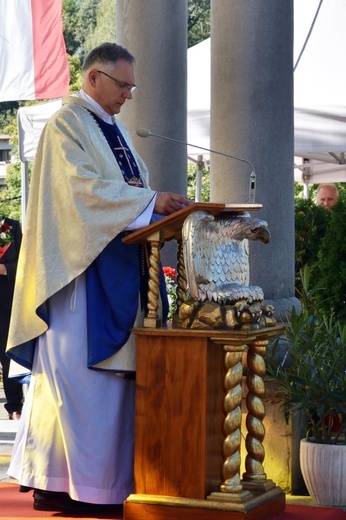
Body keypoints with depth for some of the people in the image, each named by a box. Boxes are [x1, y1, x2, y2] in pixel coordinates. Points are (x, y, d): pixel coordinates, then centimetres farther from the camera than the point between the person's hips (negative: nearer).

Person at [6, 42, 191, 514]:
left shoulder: (113, 129, 20)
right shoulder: (67, 124, -7)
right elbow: (85, 188, -19)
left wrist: (160, 209, -1)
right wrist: (150, 202, -24)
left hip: (115, 273, 9)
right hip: (81, 269, -9)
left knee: (110, 371, 6)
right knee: (78, 373, -9)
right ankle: (59, 484, -5)